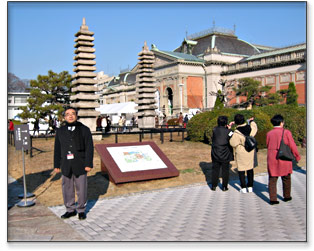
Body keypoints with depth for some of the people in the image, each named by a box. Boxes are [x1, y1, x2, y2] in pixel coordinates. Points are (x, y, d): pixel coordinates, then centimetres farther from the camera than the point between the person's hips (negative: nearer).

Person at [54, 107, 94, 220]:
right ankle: (70, 210, 24)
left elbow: (89, 148, -4)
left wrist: (89, 164, -10)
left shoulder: (84, 130, -1)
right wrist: (57, 165, 6)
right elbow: (57, 149, 9)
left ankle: (81, 210, 20)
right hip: (66, 165, 3)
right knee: (67, 189, 9)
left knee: (81, 189, 4)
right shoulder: (60, 131, 7)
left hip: (80, 165, -2)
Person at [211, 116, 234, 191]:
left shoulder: (214, 130, -4)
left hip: (215, 154, 2)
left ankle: (214, 186, 16)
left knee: (215, 169, 11)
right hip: (225, 155, -2)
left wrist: (227, 127, 10)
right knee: (225, 170, 9)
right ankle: (224, 186, 15)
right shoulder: (228, 131, -13)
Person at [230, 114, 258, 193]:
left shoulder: (236, 133, -22)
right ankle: (250, 186, 22)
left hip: (241, 153, -5)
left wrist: (230, 136, -7)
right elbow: (255, 127, 17)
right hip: (250, 152, 5)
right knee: (250, 169, 15)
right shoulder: (250, 128, -7)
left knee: (241, 169, 7)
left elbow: (233, 143, -19)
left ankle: (243, 188, 10)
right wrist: (252, 121, 35)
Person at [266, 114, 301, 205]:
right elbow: (292, 146, -6)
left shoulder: (269, 133, 2)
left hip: (272, 160, 2)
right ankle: (287, 196, 28)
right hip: (284, 159, -2)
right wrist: (297, 156, 7)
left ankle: (272, 199, 4)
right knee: (286, 179, 16)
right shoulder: (286, 132, -8)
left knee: (272, 179, 6)